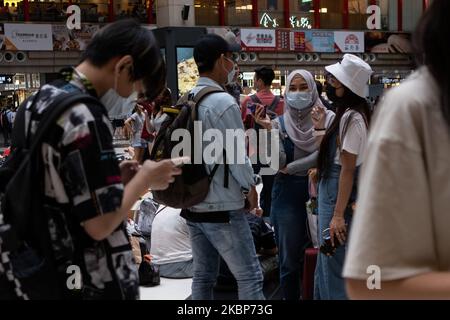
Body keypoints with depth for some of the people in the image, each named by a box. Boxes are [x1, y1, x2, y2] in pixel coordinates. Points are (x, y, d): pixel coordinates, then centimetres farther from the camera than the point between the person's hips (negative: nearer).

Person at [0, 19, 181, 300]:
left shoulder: (39, 100, 5)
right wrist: (144, 179, -9)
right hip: (88, 282, -8)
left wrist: (114, 177, 7)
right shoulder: (85, 117, -22)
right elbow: (100, 224, -23)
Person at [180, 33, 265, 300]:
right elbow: (238, 155, -14)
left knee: (203, 276, 13)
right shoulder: (224, 102, -17)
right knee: (250, 278, -2)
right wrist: (250, 187, 2)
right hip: (223, 208, -8)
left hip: (192, 204, 8)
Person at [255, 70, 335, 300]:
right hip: (288, 195, 1)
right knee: (289, 259, 5)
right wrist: (269, 130, -18)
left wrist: (291, 167, -9)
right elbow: (278, 164, -8)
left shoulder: (326, 119, 0)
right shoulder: (280, 123, 2)